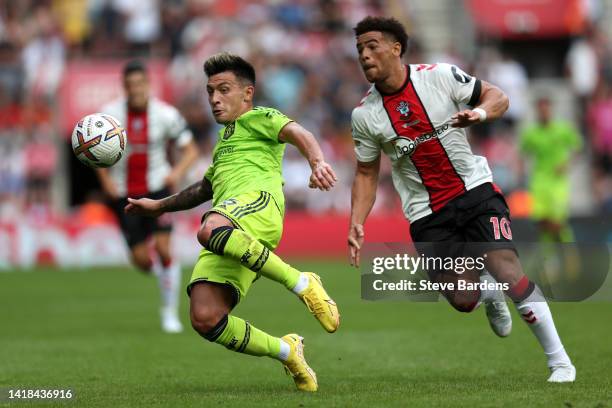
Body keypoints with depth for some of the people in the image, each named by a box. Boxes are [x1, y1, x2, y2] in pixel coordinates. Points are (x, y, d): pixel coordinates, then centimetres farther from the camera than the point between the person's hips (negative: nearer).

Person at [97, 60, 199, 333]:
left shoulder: (165, 114, -9)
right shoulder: (110, 114, -7)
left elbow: (190, 150, 0)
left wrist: (178, 172, -18)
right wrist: (105, 179, -5)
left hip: (157, 188, -1)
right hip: (124, 194, 1)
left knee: (163, 248, -16)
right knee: (141, 259, -2)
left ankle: (170, 312, -2)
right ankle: (163, 273, 35)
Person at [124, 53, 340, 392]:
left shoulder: (257, 118, 18)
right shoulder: (224, 141, 41)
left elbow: (297, 133, -3)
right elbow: (205, 188, 57)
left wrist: (317, 163, -24)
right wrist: (159, 206, 62)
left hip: (258, 200, -7)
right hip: (230, 233, 7)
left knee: (210, 230, -44)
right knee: (205, 319, -16)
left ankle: (303, 284, -29)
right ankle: (286, 352, 4)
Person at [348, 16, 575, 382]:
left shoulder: (439, 76, -8)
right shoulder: (364, 115, -2)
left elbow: (498, 97, -1)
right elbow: (367, 174, 9)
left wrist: (479, 112, -23)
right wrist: (356, 224, -3)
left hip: (474, 190, -2)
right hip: (427, 214, 2)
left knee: (505, 267, -19)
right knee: (462, 301, -7)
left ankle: (559, 361, -10)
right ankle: (489, 295, 32)